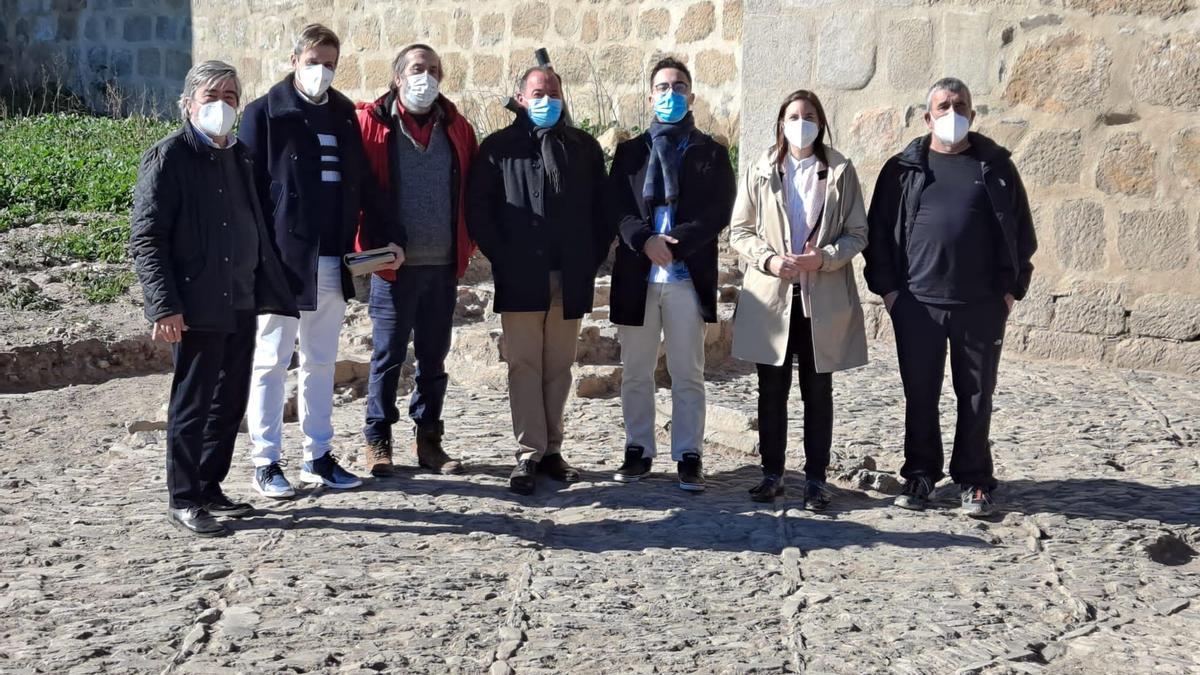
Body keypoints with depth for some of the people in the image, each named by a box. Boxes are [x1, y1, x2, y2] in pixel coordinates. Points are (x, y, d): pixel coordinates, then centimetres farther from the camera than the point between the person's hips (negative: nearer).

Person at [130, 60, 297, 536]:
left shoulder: (239, 158, 15)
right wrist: (164, 307, -18)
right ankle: (183, 501, 11)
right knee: (192, 404, 0)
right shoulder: (168, 158, -6)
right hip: (196, 307, -7)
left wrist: (271, 291, 15)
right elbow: (146, 238, -11)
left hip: (240, 304, 7)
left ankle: (209, 488, 25)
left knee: (230, 402, 12)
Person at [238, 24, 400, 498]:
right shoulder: (265, 113, -3)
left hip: (333, 262, 5)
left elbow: (362, 184, 14)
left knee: (321, 361, 12)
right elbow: (249, 187, -6)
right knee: (272, 361, 3)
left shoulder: (345, 115, 11)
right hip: (282, 258, -5)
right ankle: (265, 462, 10)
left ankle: (318, 456, 21)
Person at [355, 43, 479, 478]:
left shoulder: (457, 129, 10)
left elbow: (472, 190, 14)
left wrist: (466, 244, 7)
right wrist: (371, 244, -7)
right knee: (388, 355, 2)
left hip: (444, 264, 4)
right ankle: (377, 441, 12)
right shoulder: (372, 124, -1)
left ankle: (428, 439, 19)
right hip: (394, 263, -4)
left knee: (434, 357, 10)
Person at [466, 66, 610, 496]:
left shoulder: (584, 148, 13)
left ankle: (551, 449, 14)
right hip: (521, 279, -2)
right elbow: (478, 210, 0)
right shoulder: (498, 148, 5)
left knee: (558, 368, 7)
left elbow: (602, 210, 13)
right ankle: (529, 455, 0)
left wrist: (591, 260, 3)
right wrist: (504, 260, -6)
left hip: (570, 280, 3)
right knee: (524, 366, -3)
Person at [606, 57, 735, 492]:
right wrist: (646, 241, -16)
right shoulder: (630, 152, 14)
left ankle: (688, 456, 6)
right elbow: (619, 208, 2)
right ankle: (638, 451, 17)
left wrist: (674, 243, -13)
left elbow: (718, 213, -1)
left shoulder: (712, 153, 9)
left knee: (688, 374, 0)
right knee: (635, 372, 7)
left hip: (689, 275, -2)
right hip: (636, 275, 2)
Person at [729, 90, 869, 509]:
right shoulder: (760, 171, 5)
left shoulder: (841, 171, 3)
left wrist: (822, 258, -15)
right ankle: (772, 473, 17)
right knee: (772, 389, 6)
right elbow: (739, 231, 5)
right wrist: (769, 259, -12)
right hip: (770, 296, 1)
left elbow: (857, 234, 1)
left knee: (818, 391, 5)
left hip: (823, 298, -1)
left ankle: (816, 479, 12)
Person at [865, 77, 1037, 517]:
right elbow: (881, 230, 8)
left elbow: (1020, 231, 9)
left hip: (981, 305, 0)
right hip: (916, 303, 0)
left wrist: (1012, 288, 3)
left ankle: (973, 481, 15)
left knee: (976, 397, 5)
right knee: (920, 395, 6)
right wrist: (887, 286, 1)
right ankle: (920, 474, 19)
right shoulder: (903, 169, 8)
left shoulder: (995, 166, 7)